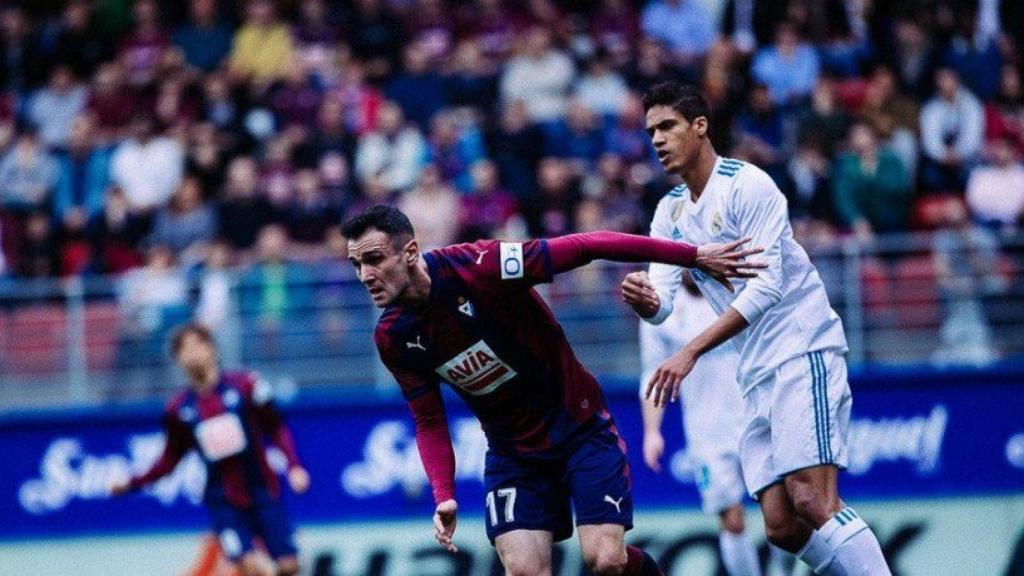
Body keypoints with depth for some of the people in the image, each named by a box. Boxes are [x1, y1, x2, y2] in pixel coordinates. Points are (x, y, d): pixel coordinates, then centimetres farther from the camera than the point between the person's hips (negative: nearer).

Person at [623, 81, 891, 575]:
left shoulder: (747, 185, -10)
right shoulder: (671, 210, 14)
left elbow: (766, 285, -18)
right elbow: (662, 304, 7)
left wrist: (690, 353, -23)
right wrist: (644, 301, -19)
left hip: (803, 346, -8)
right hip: (757, 372, 8)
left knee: (812, 502, -20)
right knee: (781, 528, -2)